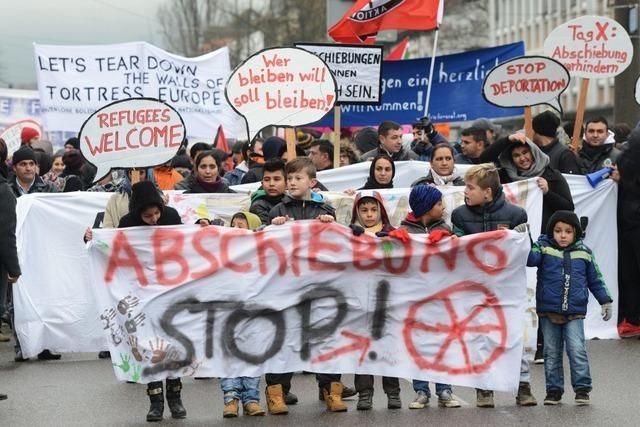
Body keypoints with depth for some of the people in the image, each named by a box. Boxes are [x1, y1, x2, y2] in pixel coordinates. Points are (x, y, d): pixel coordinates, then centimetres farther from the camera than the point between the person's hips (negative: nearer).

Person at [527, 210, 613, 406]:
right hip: (548, 311, 0)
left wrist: (606, 301, 13)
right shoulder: (544, 248, 1)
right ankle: (554, 389, 17)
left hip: (575, 312, 0)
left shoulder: (584, 253, 6)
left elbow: (595, 279, 15)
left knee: (577, 350, -10)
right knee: (551, 352, 8)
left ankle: (582, 388, 0)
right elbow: (531, 258, -19)